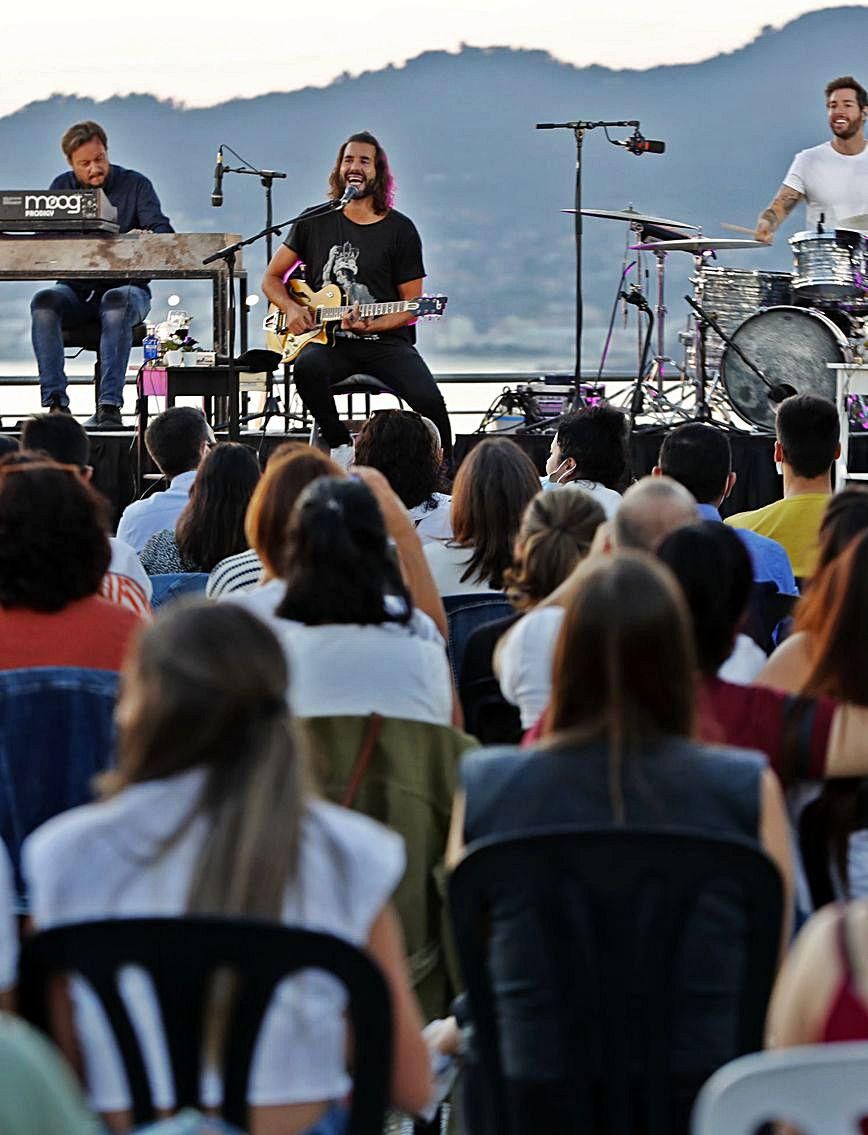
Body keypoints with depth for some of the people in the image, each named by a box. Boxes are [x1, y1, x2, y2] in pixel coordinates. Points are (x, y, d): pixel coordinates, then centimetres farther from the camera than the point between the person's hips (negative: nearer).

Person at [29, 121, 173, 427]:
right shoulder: (62, 187, 10)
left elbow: (161, 229, -10)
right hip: (76, 290, 2)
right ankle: (55, 403, -35)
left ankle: (110, 406, -42)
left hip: (126, 286, -2)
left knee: (117, 303, -38)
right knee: (44, 302, -30)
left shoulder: (135, 184, 2)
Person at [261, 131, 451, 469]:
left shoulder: (399, 230, 4)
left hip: (384, 340, -1)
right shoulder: (315, 222, 9)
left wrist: (370, 326, -14)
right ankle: (341, 447, -15)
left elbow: (411, 305, 5)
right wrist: (291, 308, -5)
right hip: (328, 341, 1)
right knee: (307, 367, -36)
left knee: (428, 400, -27)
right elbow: (271, 278, 16)